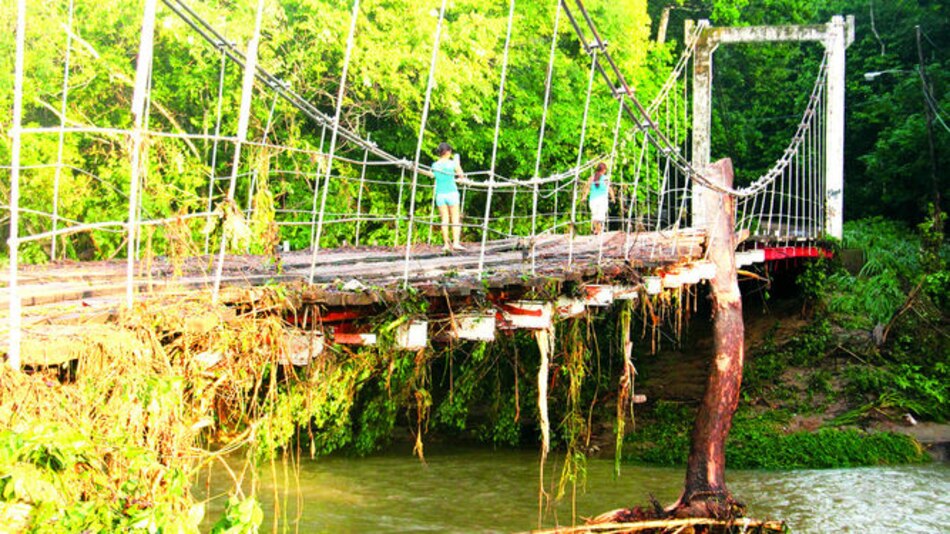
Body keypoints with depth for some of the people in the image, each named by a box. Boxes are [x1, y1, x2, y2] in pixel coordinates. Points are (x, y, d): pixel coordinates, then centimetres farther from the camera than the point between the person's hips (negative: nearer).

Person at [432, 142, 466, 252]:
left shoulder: (435, 165, 2)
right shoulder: (452, 163, -6)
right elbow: (461, 175, 5)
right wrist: (457, 161, 16)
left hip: (440, 194, 3)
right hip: (451, 193, -3)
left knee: (445, 220, 5)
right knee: (455, 219, 2)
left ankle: (446, 244, 3)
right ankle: (456, 242, -8)